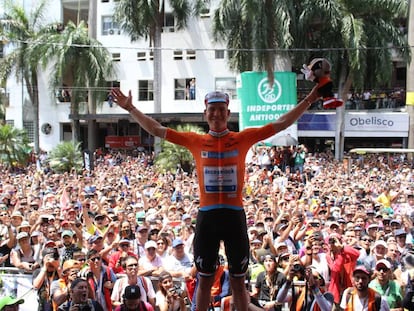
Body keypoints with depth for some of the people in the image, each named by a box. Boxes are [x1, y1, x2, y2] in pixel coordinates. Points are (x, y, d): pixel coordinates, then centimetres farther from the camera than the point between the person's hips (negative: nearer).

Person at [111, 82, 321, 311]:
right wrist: (130, 108, 3)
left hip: (234, 215, 0)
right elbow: (156, 130, 6)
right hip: (207, 216, 1)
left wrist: (309, 100, -2)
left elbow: (281, 124, 2)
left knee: (238, 281, 11)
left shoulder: (243, 139, 2)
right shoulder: (196, 141, 4)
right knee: (205, 281, 13)